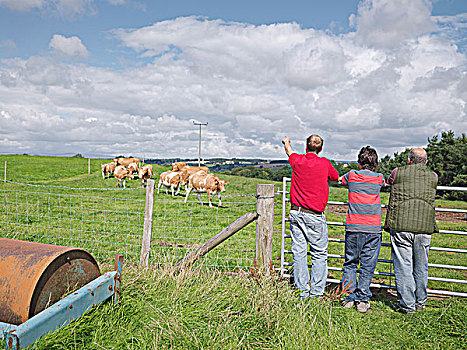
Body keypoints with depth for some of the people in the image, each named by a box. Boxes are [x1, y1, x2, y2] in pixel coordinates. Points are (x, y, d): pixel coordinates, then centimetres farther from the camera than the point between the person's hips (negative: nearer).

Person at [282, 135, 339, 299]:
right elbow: (336, 177, 16)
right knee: (319, 255, 5)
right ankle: (316, 293, 6)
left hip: (296, 212, 3)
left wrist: (286, 142, 49)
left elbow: (289, 151, 27)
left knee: (299, 252, 6)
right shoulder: (325, 163, -4)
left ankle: (302, 292, 11)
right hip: (314, 216, -3)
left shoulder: (297, 160, 3)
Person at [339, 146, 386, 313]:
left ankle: (350, 297, 11)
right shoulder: (379, 179, 2)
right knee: (367, 266, 5)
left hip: (353, 227, 0)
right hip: (373, 229, 0)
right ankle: (362, 300, 8)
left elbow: (339, 178, 24)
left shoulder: (352, 175, 1)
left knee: (350, 263, 11)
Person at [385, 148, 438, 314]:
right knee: (421, 267, 14)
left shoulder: (398, 172, 5)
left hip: (400, 226, -3)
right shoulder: (433, 177, 11)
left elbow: (389, 181, 24)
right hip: (424, 227, 3)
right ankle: (420, 303, 26)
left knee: (403, 266, 3)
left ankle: (407, 304, 7)